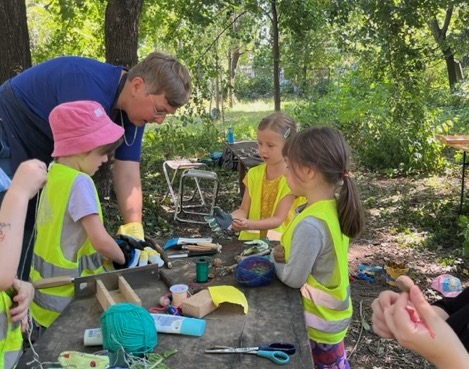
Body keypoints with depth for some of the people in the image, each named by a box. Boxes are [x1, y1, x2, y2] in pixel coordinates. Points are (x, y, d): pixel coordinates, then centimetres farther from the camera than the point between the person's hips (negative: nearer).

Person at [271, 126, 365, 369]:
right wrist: (283, 254, -9)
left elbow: (293, 278, -25)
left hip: (318, 323, -8)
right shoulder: (333, 209, -6)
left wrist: (274, 258, -7)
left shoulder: (310, 224, -33)